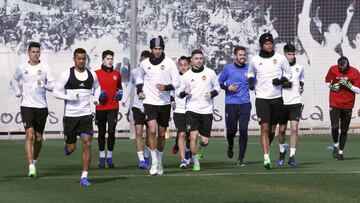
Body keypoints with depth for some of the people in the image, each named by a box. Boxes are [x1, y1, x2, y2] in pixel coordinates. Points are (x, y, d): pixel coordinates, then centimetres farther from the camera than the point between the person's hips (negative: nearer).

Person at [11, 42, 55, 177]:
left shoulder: (45, 68, 1)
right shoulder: (22, 68, 4)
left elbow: (53, 86, -3)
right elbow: (14, 80, 24)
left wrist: (44, 85, -22)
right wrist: (17, 91, 8)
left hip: (42, 107, 1)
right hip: (27, 106, -1)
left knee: (38, 138, 9)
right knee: (29, 135, -15)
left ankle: (34, 161, 35)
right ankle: (31, 168, -20)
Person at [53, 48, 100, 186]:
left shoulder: (92, 74, 5)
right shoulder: (67, 74, -6)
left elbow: (97, 87, 24)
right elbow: (56, 92, -4)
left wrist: (96, 98, 4)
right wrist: (70, 97, -19)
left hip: (86, 115, 2)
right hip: (70, 115, -2)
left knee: (87, 143, -13)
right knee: (71, 148, 5)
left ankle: (84, 177, -9)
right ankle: (67, 147, 46)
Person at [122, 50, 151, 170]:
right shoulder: (134, 72, 3)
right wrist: (125, 99, 19)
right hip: (138, 106, 1)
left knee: (149, 134, 8)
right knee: (138, 132, -11)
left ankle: (146, 157, 29)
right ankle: (141, 160, -14)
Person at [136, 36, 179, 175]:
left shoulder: (169, 63, -3)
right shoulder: (144, 64, 2)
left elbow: (176, 82, -1)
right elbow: (140, 77, 22)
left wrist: (166, 87, -19)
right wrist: (139, 90, 6)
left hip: (164, 103, 1)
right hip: (150, 102, -1)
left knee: (162, 134, 10)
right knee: (152, 130, -18)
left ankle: (159, 161, 28)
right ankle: (154, 162, -12)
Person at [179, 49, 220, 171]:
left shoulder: (210, 73, 3)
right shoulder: (186, 76, 3)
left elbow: (217, 88, 14)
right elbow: (180, 94, 9)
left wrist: (212, 94, -8)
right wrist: (185, 92, -14)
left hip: (207, 111, 1)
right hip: (192, 110, -1)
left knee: (205, 140, 1)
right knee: (193, 136, -16)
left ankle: (200, 148, 39)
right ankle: (196, 163, 0)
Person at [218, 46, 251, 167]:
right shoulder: (228, 68, 4)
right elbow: (219, 82, 11)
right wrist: (227, 88, -6)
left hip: (245, 104, 0)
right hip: (231, 104, 0)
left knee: (243, 130, -8)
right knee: (231, 130, 3)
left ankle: (241, 159, -1)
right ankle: (230, 146, 39)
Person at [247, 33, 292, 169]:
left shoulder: (280, 58, 0)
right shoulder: (255, 60, 2)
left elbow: (288, 73, 10)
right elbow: (250, 73, 21)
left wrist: (281, 80, -10)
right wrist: (251, 81, 0)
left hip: (277, 98, 1)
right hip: (262, 98, -1)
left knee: (272, 129, 9)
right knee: (264, 128, -11)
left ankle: (266, 148, 35)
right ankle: (266, 158, -15)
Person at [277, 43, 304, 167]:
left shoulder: (299, 67, 7)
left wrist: (301, 88, 5)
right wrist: (282, 84, -15)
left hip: (295, 102, 1)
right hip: (282, 102, -1)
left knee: (294, 129, -11)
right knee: (282, 130, 10)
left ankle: (292, 157, -9)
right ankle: (282, 151, 35)